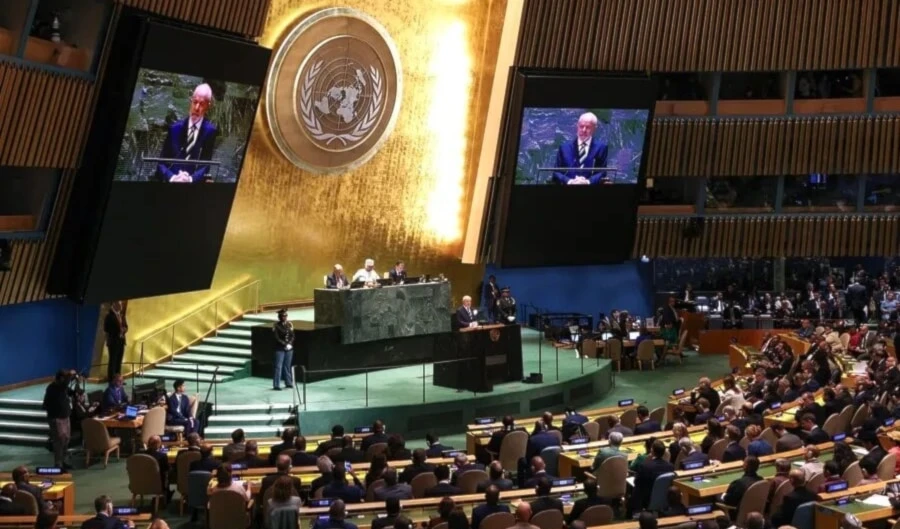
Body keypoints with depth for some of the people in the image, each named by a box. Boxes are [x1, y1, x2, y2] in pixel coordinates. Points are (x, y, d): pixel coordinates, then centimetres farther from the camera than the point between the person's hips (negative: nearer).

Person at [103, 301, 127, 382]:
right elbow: (106, 329, -10)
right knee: (112, 361, -5)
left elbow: (125, 326, 15)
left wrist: (124, 329, -5)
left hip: (121, 340, 7)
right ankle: (111, 379, -3)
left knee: (119, 361, 8)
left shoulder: (121, 315, 13)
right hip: (113, 341, -7)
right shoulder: (109, 315, -7)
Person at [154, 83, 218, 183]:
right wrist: (171, 177, -14)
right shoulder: (175, 128, 10)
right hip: (171, 180, 1)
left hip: (194, 181, 0)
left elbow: (205, 164, -1)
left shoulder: (210, 131, 4)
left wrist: (191, 178, -19)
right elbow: (161, 162, 5)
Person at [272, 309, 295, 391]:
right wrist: (285, 345, -15)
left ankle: (288, 383, 21)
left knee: (287, 366, 12)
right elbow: (277, 338, -10)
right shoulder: (277, 325, -7)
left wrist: (289, 344, -9)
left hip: (289, 348, 5)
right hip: (280, 349, -5)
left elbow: (292, 336, 7)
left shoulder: (289, 324, 7)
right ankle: (276, 385, -2)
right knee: (278, 367, -4)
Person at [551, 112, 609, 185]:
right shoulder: (564, 147, 15)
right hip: (568, 184, 1)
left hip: (591, 184, -1)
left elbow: (602, 172, 5)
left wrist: (588, 181, -15)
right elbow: (557, 172, 8)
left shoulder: (601, 147, 12)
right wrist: (569, 181, -13)